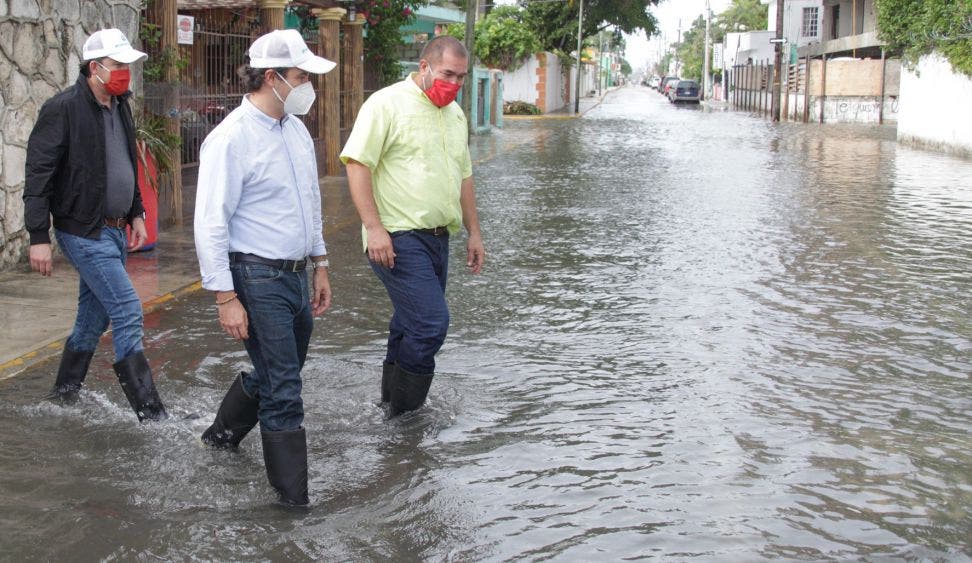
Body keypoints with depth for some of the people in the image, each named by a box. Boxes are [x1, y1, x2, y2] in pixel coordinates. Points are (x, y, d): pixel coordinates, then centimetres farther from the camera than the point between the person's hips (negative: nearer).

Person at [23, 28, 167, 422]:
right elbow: (38, 174, -15)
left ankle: (65, 393, 31)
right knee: (128, 311, -12)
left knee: (94, 316, 15)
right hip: (83, 231, -8)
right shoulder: (64, 109, -14)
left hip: (114, 231, 8)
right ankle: (150, 414, -8)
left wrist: (136, 214, 20)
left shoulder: (120, 107, 11)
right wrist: (39, 237, -18)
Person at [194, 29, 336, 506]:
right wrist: (226, 299, -19)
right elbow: (210, 224, -17)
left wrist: (320, 266, 21)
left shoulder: (297, 131, 10)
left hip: (296, 275, 8)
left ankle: (222, 434, 45)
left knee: (275, 374, 20)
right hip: (258, 279, -8)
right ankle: (294, 498, 7)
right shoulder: (231, 138, -16)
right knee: (284, 393, -4)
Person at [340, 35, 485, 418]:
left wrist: (473, 233, 22)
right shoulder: (387, 104, -8)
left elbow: (463, 177, 26)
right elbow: (357, 164, -14)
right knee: (431, 322, -15)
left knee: (412, 323, 12)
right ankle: (403, 413, -1)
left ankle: (391, 401, 25)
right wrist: (374, 228, -20)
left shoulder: (455, 114, 18)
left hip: (438, 239, 8)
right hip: (398, 240, -8)